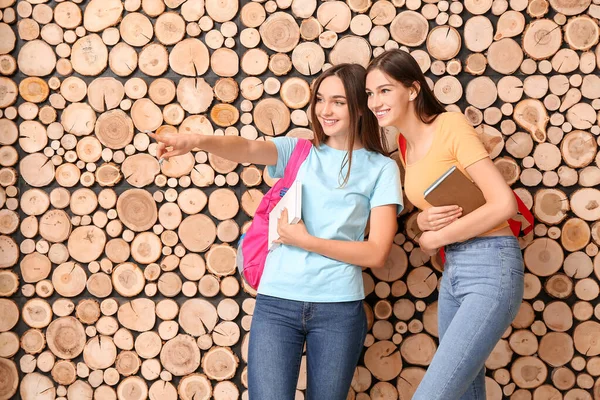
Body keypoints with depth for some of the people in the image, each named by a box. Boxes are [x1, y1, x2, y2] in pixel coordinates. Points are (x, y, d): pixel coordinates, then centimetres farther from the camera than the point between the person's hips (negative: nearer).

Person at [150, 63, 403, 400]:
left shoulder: (381, 168, 3)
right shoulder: (298, 152, 10)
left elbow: (377, 254, -4)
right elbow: (248, 148, -11)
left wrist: (305, 240, -9)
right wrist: (197, 141, -32)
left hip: (339, 306, -1)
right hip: (276, 302, 1)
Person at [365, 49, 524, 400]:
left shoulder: (450, 125, -11)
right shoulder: (409, 148, 13)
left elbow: (504, 203, -19)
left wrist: (435, 238, -10)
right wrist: (423, 222, -5)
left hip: (490, 268, -8)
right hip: (452, 270, 8)